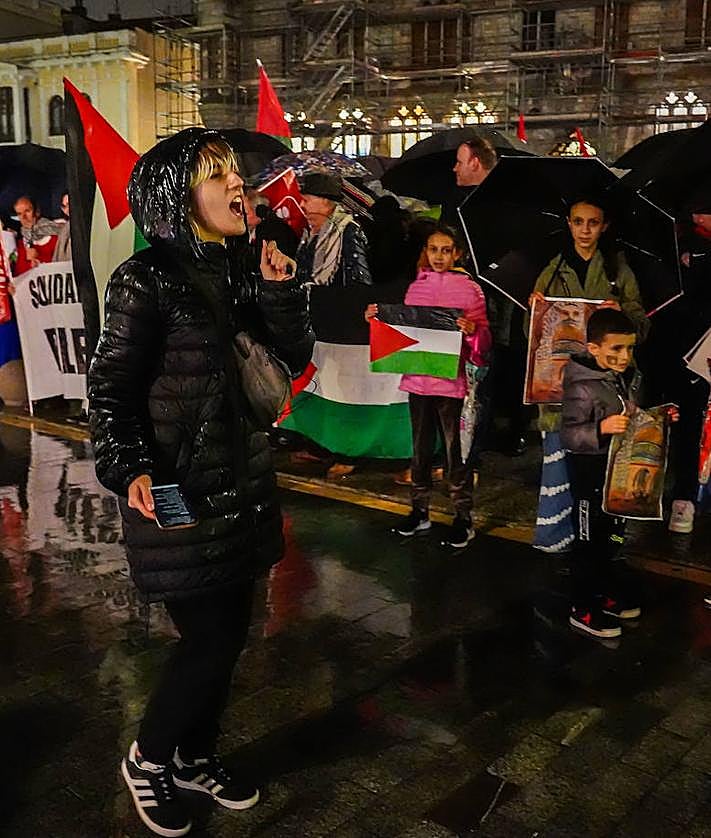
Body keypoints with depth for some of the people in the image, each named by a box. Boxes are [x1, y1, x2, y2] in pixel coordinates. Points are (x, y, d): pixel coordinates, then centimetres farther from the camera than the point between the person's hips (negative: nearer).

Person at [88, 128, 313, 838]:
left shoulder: (237, 268, 6)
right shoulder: (146, 280, -14)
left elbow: (294, 357, 6)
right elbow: (110, 388, -11)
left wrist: (279, 289, -7)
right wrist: (129, 470, -23)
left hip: (240, 481, 7)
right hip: (178, 493, -7)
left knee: (229, 632, 15)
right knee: (209, 638, 1)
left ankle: (196, 757, 37)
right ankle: (148, 758, 28)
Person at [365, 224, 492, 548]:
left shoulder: (469, 289, -3)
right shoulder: (415, 287, 9)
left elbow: (483, 338, -5)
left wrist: (472, 330, -26)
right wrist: (378, 319, 3)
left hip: (452, 379, -4)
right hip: (417, 378, 5)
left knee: (456, 451, 1)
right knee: (420, 448, 14)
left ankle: (463, 518, 12)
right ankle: (420, 510, 27)